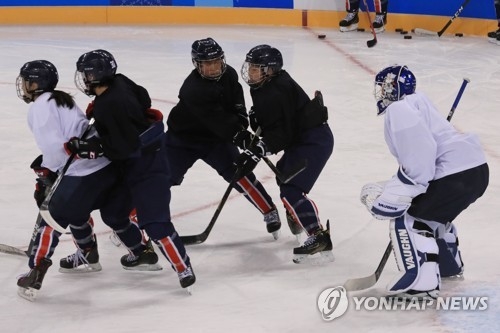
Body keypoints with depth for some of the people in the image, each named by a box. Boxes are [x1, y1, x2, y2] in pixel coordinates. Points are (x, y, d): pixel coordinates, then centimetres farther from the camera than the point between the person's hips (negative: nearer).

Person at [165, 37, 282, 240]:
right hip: (182, 138, -4)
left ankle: (270, 212, -4)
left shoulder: (228, 75, -11)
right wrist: (243, 138, -45)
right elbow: (218, 120, -39)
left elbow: (237, 103, 7)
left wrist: (241, 123, -10)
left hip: (215, 138, 4)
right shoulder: (193, 89, -33)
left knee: (238, 173, -12)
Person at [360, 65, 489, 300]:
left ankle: (421, 283, -12)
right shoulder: (416, 103, 25)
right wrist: (395, 191, 27)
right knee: (432, 213, 32)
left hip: (456, 175, -10)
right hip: (475, 168, 10)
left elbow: (419, 154, -19)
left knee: (407, 221, -5)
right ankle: (449, 265, 49)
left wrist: (392, 197, -18)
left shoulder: (398, 110, -6)